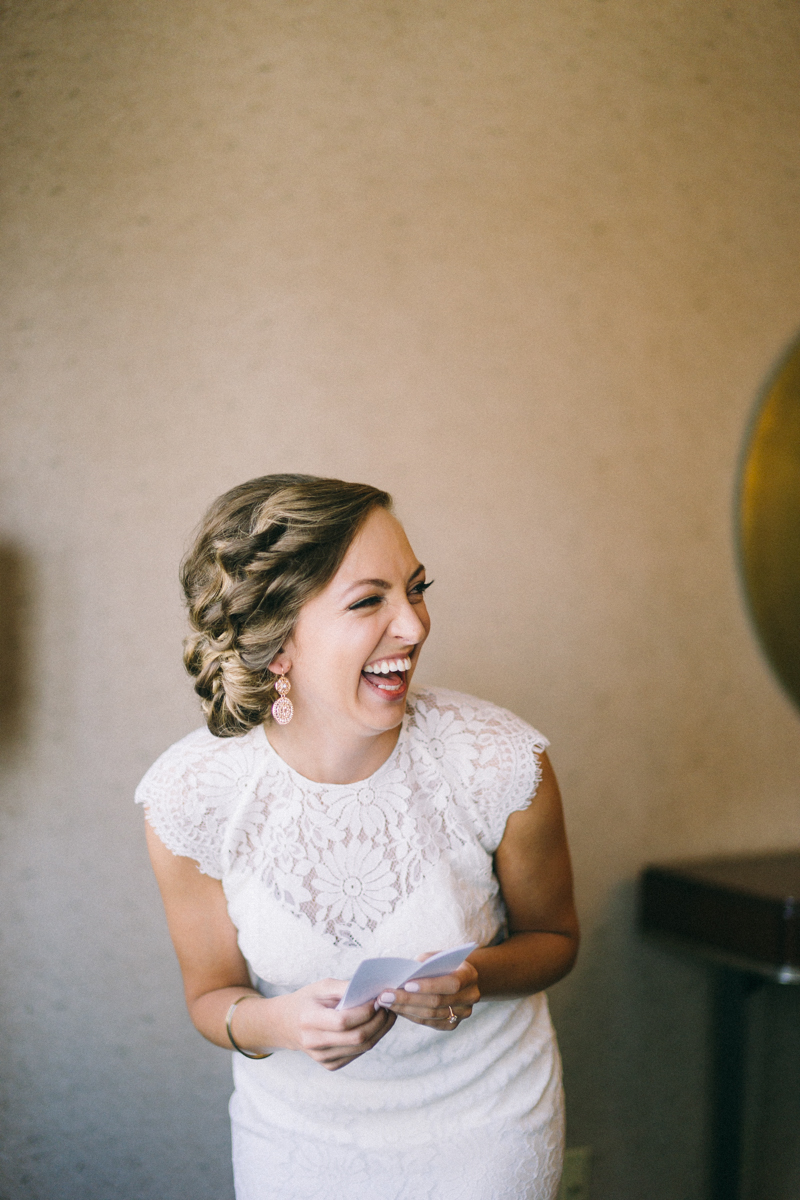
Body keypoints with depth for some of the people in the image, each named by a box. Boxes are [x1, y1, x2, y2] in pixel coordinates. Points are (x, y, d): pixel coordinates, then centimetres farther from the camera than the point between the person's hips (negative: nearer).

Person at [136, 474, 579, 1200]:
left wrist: (476, 975, -25)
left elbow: (553, 937, -5)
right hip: (294, 1135, 1)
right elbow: (212, 994, -6)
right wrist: (279, 1022, -28)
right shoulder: (189, 796, -21)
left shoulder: (503, 764, -23)